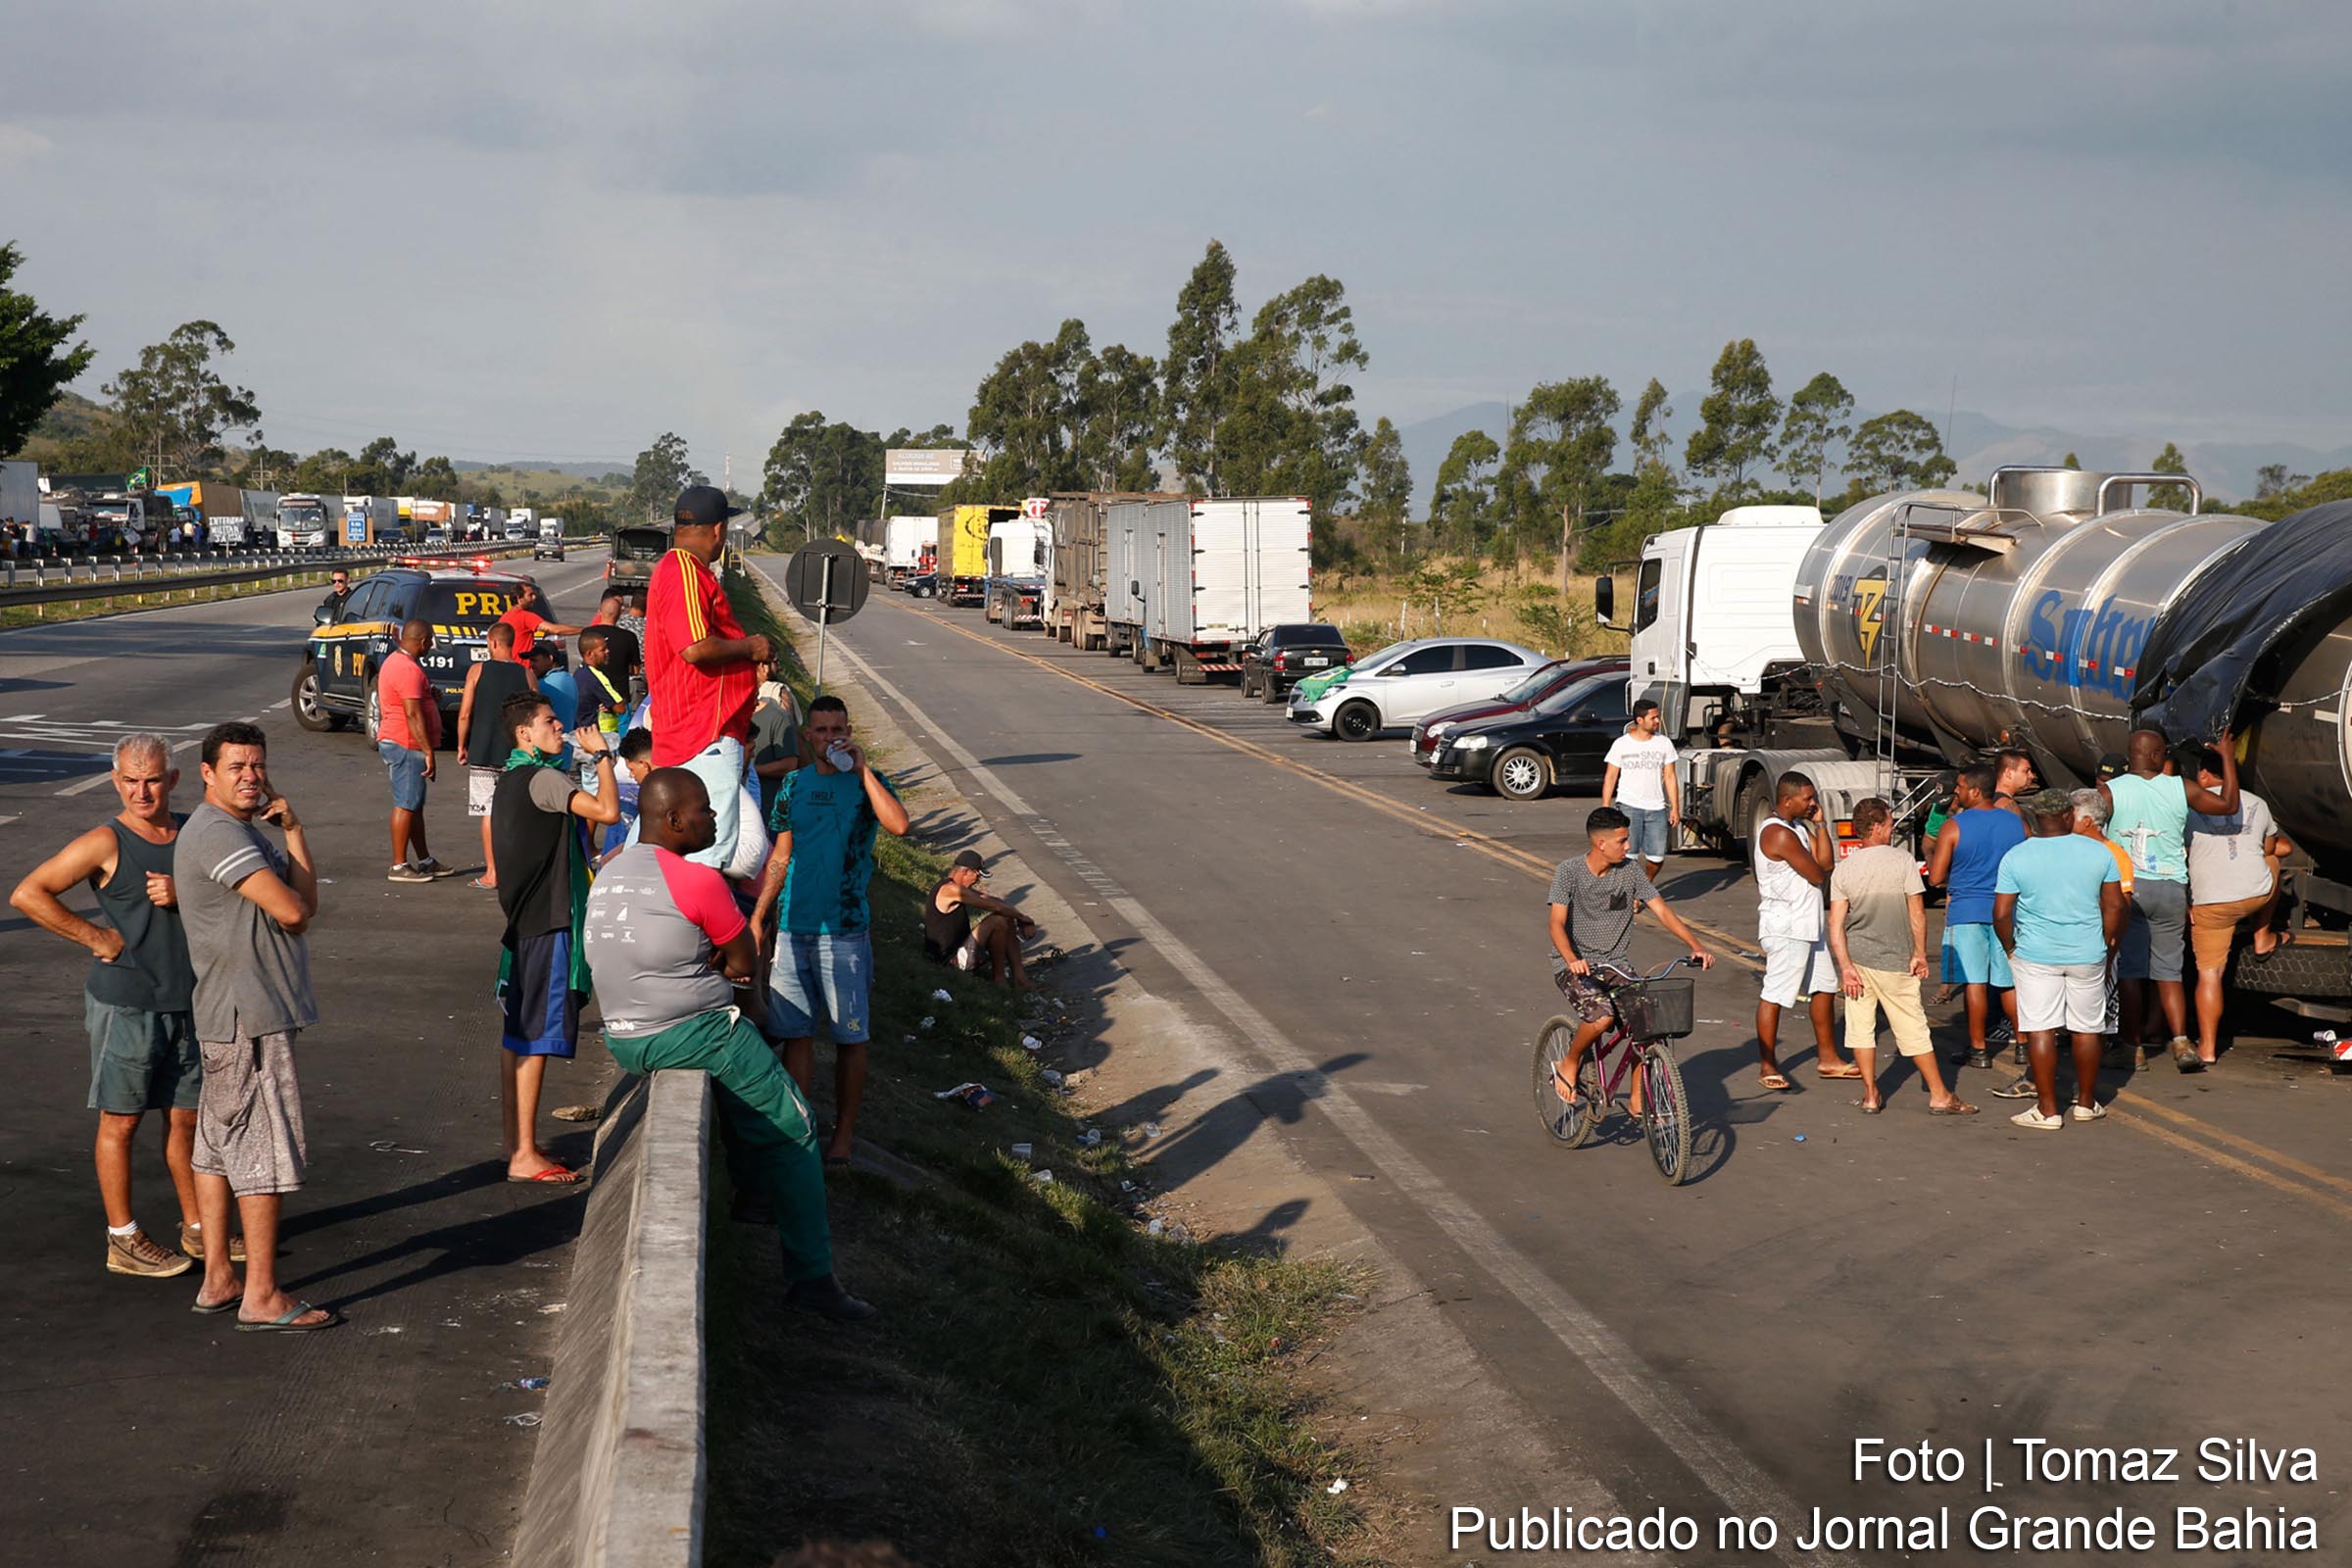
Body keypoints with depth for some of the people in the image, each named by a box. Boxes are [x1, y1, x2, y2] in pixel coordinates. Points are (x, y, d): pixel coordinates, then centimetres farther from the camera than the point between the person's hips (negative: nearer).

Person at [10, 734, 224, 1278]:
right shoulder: (105, 843, -11)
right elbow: (26, 894, -15)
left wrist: (184, 897, -10)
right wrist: (95, 936, -14)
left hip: (186, 1003, 6)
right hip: (125, 1005, -6)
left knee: (186, 1118, 13)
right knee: (121, 1121, 3)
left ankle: (197, 1228, 24)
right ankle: (124, 1242, 10)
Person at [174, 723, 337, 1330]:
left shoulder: (242, 828, 17)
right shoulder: (218, 834, -17)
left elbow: (307, 906, 9)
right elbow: (292, 911, -22)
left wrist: (293, 829, -1)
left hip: (227, 1018, 11)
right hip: (248, 1015, -11)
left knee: (220, 1145, 14)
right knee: (266, 1152, -6)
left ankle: (217, 1278, 22)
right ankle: (261, 1297, -2)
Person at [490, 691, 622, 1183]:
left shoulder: (511, 779, 15)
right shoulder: (543, 779, -16)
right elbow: (607, 810, -28)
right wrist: (601, 754, -15)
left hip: (522, 921, 10)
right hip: (547, 923, -10)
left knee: (518, 1039, 13)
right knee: (535, 1040, -7)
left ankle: (517, 1147, 19)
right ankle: (524, 1156, -5)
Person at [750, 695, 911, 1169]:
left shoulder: (865, 783, -1)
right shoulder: (794, 784, 9)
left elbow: (898, 824, -22)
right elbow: (780, 857, 14)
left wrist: (861, 769, -19)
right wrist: (758, 917, 9)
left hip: (845, 929, -3)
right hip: (793, 926, 3)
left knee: (850, 1036, 3)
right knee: (796, 1032, 5)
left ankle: (844, 1133, 13)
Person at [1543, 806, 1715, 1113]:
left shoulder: (1631, 872, 0)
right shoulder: (1569, 871, -12)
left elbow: (1662, 912, -3)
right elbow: (1557, 924, -21)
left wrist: (1695, 946, -17)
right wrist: (1572, 959, -40)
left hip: (1616, 965, 5)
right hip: (1575, 966, -5)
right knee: (1602, 1014, -31)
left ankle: (1638, 1099, 4)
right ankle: (1568, 1066, -2)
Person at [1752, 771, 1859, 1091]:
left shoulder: (1799, 827, 12)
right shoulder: (1779, 834, -20)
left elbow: (1827, 862, 4)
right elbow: (1818, 875, -17)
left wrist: (1819, 824, -2)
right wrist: (1819, 871, 6)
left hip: (1808, 925, 11)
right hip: (1785, 929, -11)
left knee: (1824, 987, 16)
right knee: (1774, 997, -4)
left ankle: (1828, 1058, 25)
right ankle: (1768, 1067, 2)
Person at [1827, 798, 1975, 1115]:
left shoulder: (1843, 868, 0)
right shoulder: (1902, 860, -9)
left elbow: (1836, 924, -4)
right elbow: (1917, 913, -9)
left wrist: (1846, 967, -3)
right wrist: (1919, 954, 1)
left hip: (1857, 958, 3)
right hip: (1894, 961, -3)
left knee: (1861, 1026, 11)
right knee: (1913, 1029, 4)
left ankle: (1870, 1096, 14)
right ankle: (1939, 1096, 11)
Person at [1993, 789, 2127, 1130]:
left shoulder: (2016, 857, -6)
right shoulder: (2099, 853, -1)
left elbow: (2001, 913, -7)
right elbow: (2115, 907, 2)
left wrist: (2010, 947, 8)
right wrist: (2107, 948, 14)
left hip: (2035, 956, -2)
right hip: (2087, 955, 2)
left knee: (2040, 1031, 2)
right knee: (2087, 1029, 13)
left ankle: (2047, 1110, 2)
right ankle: (2086, 1103, 24)